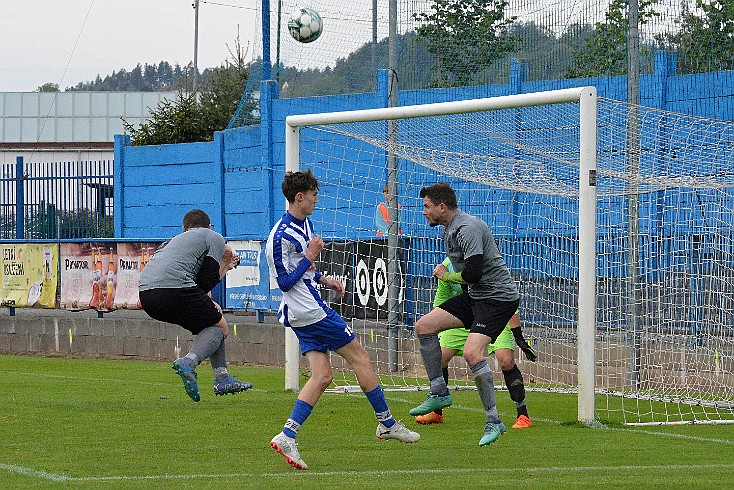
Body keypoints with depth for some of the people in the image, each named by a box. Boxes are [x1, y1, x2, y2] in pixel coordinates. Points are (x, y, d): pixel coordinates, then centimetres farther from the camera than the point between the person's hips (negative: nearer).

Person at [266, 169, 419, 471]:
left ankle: (286, 437, -7)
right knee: (360, 358, 1)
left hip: (304, 315, 10)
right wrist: (310, 257, -19)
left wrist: (324, 280, 13)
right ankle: (386, 423, 12)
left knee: (322, 375, 2)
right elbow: (285, 282, -18)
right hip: (312, 312, -10)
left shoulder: (305, 224, 14)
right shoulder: (282, 236, -19)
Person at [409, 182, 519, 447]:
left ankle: (493, 421, -15)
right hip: (474, 296, 10)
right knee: (424, 325, 3)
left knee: (472, 352, -25)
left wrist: (446, 275, -9)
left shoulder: (467, 229, -20)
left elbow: (473, 273, -26)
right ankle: (439, 393, 8)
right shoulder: (450, 229, 13)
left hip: (498, 296, -10)